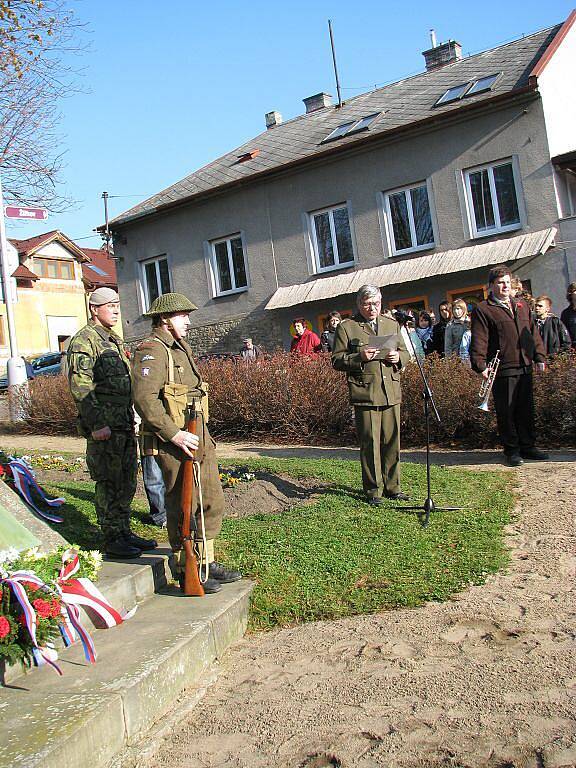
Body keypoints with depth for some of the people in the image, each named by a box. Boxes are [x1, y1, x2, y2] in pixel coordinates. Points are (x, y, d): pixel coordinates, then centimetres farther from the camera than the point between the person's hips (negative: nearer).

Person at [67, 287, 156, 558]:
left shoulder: (115, 341, 18)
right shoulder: (84, 341, -10)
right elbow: (80, 386, -17)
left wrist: (132, 416, 20)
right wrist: (96, 424, -21)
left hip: (125, 424, 9)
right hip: (103, 426, -9)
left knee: (126, 482, 14)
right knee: (108, 484, -2)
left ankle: (124, 532, 24)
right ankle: (112, 540, 8)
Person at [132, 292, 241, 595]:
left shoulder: (181, 348, 17)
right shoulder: (152, 351, -13)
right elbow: (144, 399, -25)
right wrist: (175, 435, -25)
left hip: (197, 437, 9)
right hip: (173, 443, -9)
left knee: (211, 502, 14)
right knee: (183, 508, 0)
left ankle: (206, 563, 26)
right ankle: (186, 573, 14)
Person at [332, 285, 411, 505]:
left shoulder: (392, 325, 18)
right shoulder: (346, 327, 3)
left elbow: (405, 352, 22)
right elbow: (336, 360, -1)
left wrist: (398, 357, -1)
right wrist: (359, 358, -17)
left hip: (391, 394, 4)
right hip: (364, 394, -4)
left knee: (392, 443, 8)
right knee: (370, 444, -1)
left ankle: (392, 487, 21)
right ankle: (373, 490, 11)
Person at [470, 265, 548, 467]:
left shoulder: (521, 306, 17)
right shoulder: (482, 310, -2)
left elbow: (533, 333, 19)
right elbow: (479, 341, -9)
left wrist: (539, 356, 12)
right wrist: (480, 365, -18)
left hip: (525, 368, 6)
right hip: (502, 371, -5)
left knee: (526, 410, 12)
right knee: (506, 412, 1)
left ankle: (528, 446, 23)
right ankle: (511, 450, 12)